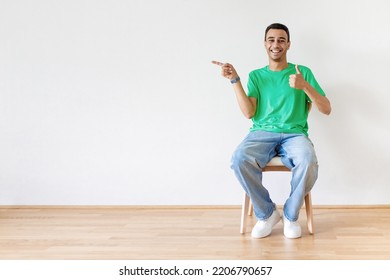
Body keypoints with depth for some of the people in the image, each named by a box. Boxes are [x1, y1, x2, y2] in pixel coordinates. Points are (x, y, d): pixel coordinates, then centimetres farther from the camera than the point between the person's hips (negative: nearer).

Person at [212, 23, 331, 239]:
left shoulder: (303, 72, 11)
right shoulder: (256, 76, 15)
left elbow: (326, 109, 4)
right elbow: (249, 113, 1)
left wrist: (305, 86, -12)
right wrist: (235, 80, -5)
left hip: (294, 134, -1)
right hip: (262, 134, 1)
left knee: (308, 162, -37)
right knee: (239, 159, -34)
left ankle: (290, 215, -9)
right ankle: (266, 213, -10)